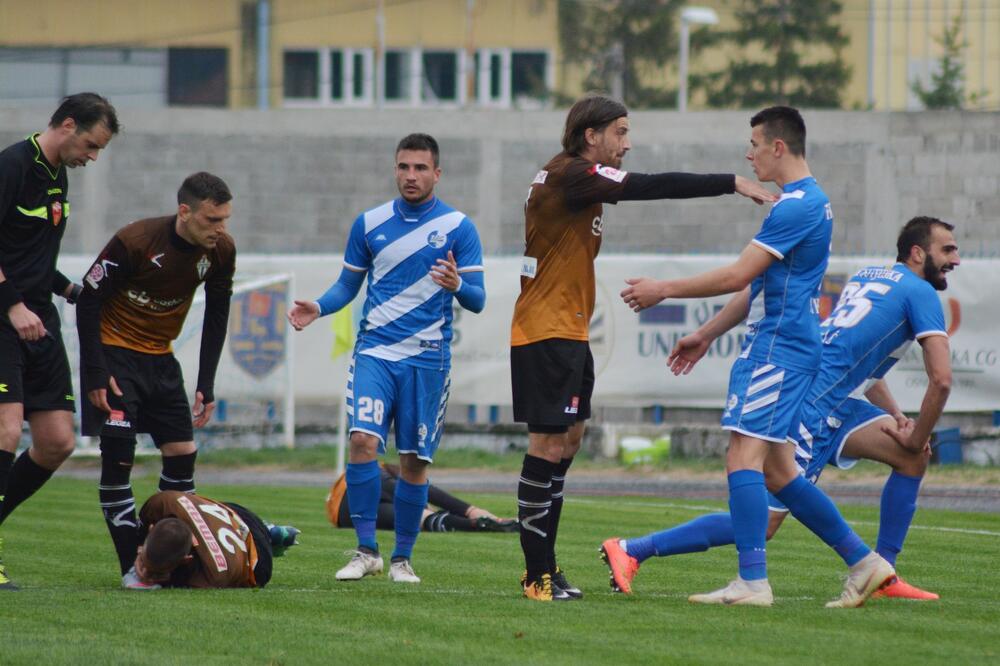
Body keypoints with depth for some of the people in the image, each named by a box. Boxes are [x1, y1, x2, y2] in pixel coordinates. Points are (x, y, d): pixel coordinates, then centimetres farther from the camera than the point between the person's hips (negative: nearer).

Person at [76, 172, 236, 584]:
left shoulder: (221, 251, -9)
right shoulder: (134, 241, -25)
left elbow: (216, 317, 5)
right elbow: (88, 299, -17)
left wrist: (206, 387, 1)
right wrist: (95, 375, -20)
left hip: (159, 357, 6)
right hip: (114, 351, -6)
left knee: (182, 454, 1)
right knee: (118, 456, -14)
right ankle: (132, 565, -12)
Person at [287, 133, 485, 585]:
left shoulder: (458, 228, 1)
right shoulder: (369, 224, 8)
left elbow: (477, 301, -1)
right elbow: (349, 284, 16)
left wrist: (457, 285, -24)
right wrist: (318, 308, -4)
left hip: (427, 360, -1)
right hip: (375, 352, 1)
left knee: (414, 460, 2)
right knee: (363, 440, -17)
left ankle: (402, 558, 15)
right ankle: (366, 550, -11)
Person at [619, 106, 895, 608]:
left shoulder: (797, 205, -15)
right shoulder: (809, 201, 19)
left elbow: (738, 276, -18)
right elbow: (757, 287, 26)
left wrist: (663, 290, -10)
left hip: (776, 350, -10)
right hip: (777, 347, 10)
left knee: (744, 457, -13)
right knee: (777, 471, 11)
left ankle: (752, 581, -18)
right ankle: (863, 562, 14)